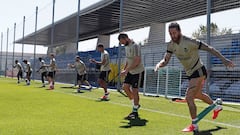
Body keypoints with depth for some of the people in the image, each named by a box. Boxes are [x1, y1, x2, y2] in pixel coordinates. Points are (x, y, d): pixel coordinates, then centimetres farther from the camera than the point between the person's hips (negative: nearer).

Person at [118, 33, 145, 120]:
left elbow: (137, 61, -27)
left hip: (138, 72, -9)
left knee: (135, 91, -7)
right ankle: (135, 105, 18)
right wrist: (124, 69, 9)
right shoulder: (126, 47, 10)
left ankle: (135, 112, 4)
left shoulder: (135, 46, -20)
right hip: (130, 72, 9)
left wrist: (126, 70, -28)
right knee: (125, 87, 2)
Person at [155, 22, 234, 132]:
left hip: (198, 71, -9)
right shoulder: (171, 45, -5)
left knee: (189, 97, -17)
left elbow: (209, 49, -19)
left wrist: (224, 59, -21)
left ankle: (194, 125, -3)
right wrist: (159, 64, -28)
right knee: (198, 94, 27)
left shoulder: (190, 42, -25)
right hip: (190, 73, 9)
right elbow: (165, 60, -5)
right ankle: (216, 107, 54)